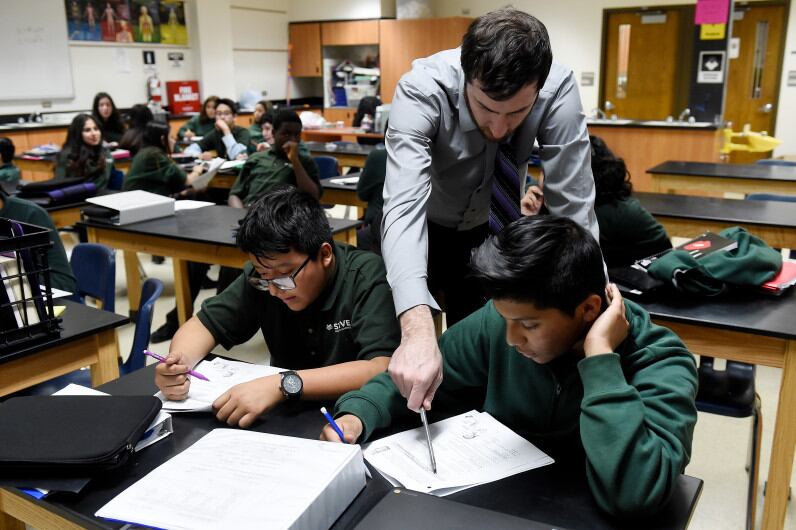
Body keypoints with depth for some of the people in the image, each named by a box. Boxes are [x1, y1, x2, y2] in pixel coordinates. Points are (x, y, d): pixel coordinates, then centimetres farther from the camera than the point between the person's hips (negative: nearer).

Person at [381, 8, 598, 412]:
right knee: (396, 342, 4)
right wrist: (417, 327, -60)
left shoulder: (559, 90, -29)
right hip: (420, 226, -1)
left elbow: (572, 209, -26)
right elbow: (403, 207, -46)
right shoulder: (423, 89, -35)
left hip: (489, 228, 2)